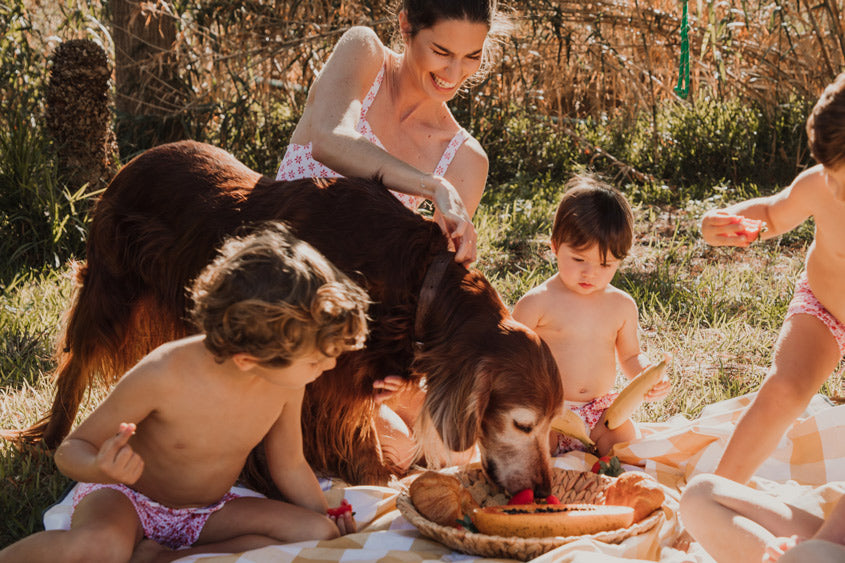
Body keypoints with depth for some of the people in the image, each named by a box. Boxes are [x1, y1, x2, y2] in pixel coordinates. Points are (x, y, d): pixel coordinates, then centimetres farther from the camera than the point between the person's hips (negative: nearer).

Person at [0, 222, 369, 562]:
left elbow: (290, 466, 4)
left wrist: (334, 526, 6)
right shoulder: (164, 376, -29)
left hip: (206, 513, 6)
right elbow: (71, 450, -18)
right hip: (127, 501, -6)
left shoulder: (286, 384, -16)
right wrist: (100, 469, -40)